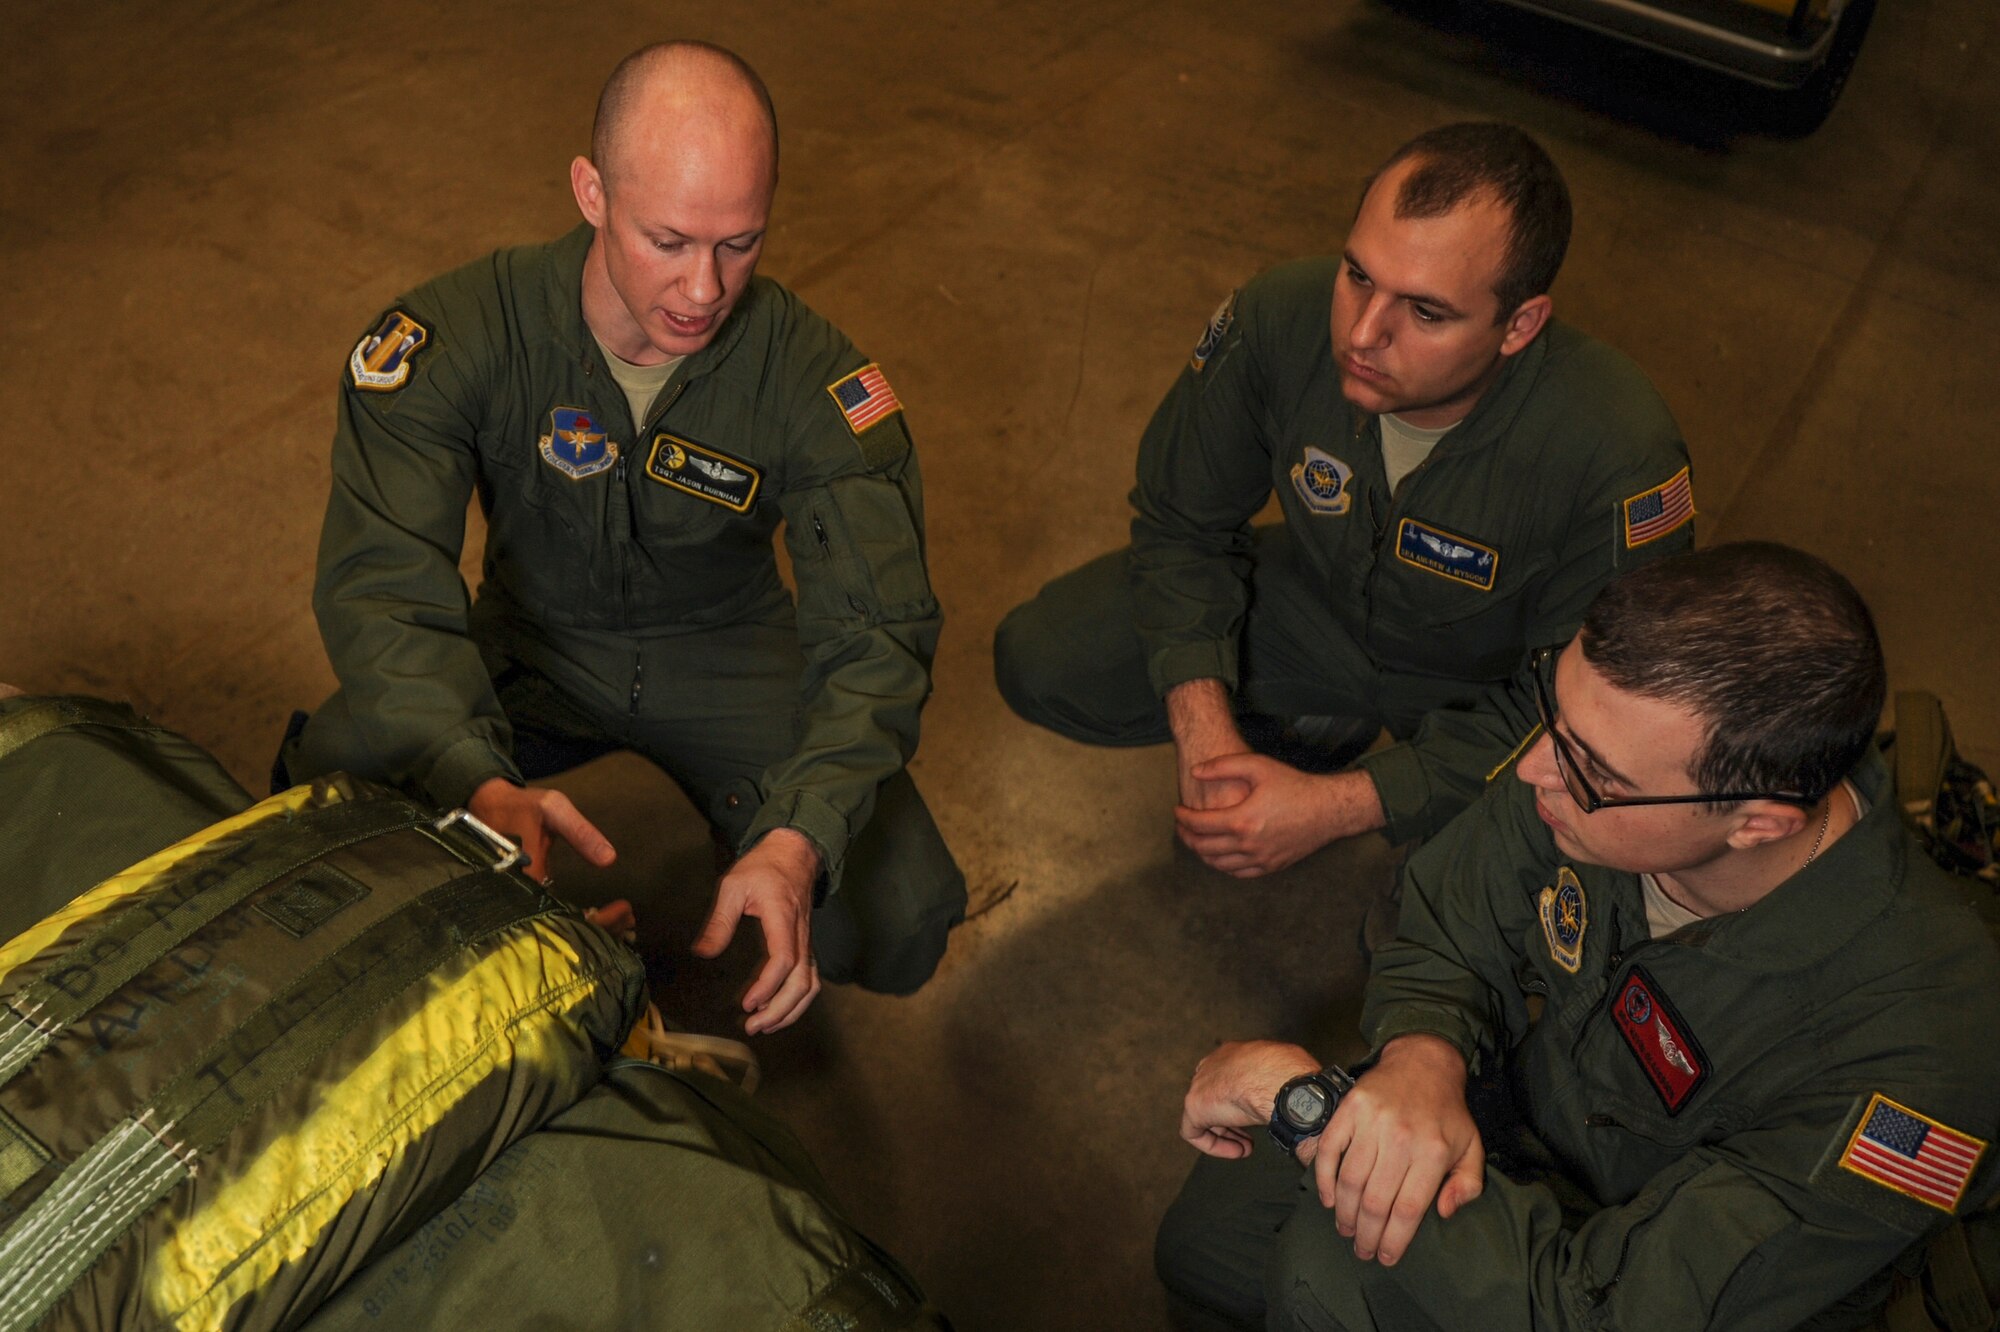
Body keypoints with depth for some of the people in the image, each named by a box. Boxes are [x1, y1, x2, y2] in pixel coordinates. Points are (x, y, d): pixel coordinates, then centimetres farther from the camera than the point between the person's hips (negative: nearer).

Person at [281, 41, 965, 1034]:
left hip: (728, 654, 0)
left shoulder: (814, 376, -22)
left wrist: (796, 842, -45)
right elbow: (379, 579, -30)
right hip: (533, 647, 1)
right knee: (326, 783, -29)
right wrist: (482, 787, -50)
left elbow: (878, 634, -27)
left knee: (899, 926, -21)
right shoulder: (459, 333, -23)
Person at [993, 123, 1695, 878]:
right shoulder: (1278, 321, -28)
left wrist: (1339, 807, -30)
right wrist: (1204, 733, -25)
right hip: (1314, 603, 3)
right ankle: (1315, 726, 12)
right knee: (1039, 662, -9)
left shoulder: (1621, 459, -37)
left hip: (1485, 681, -2)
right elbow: (1182, 523, -11)